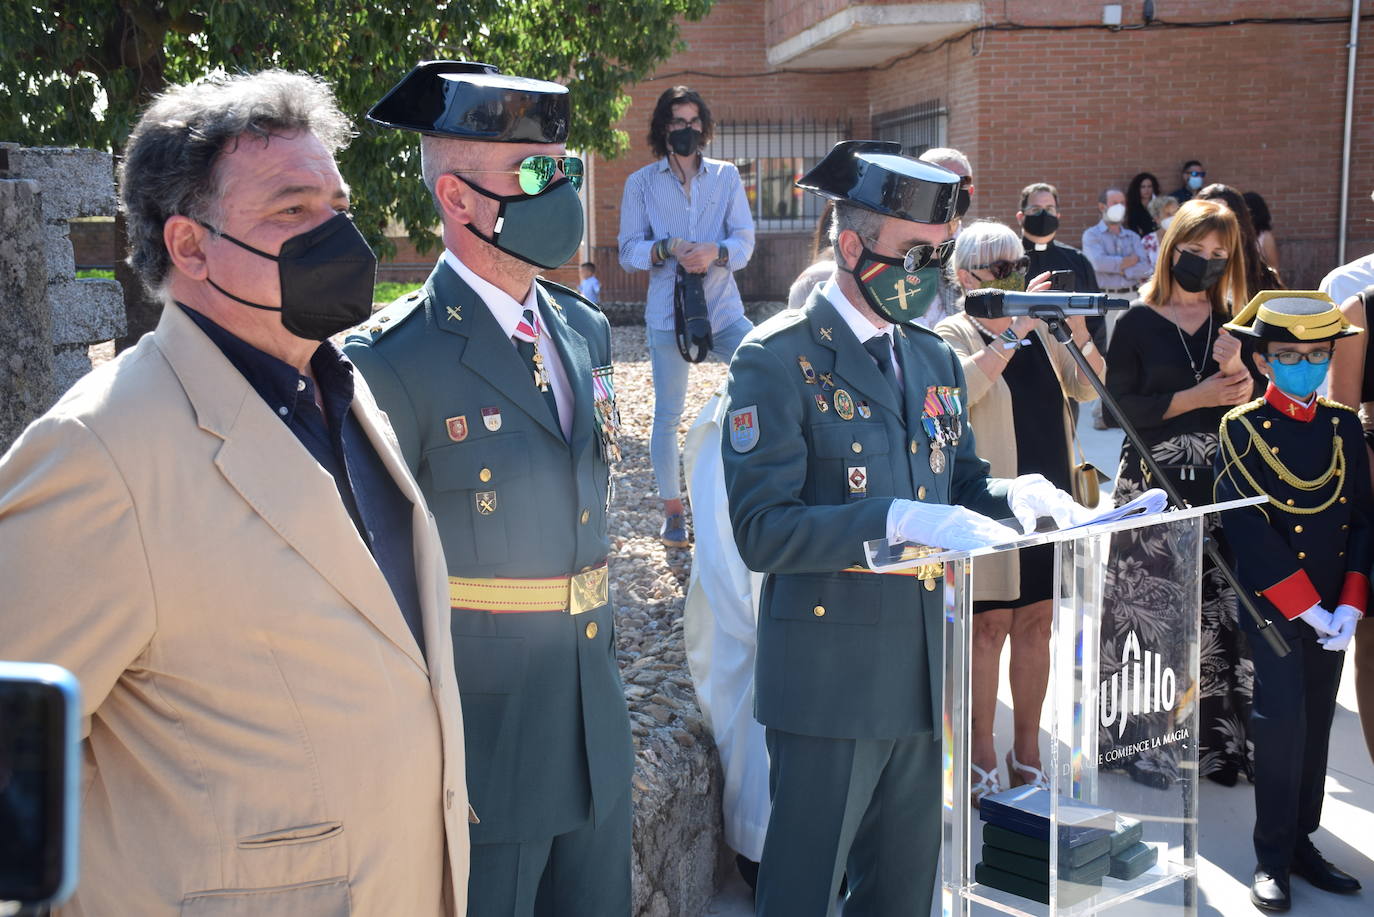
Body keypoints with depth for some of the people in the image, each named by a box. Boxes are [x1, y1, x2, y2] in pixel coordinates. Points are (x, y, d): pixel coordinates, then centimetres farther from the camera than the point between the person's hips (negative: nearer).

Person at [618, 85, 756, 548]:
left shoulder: (726, 175, 10)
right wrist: (668, 249, -17)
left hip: (724, 309, 1)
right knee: (667, 414, 4)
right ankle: (672, 511, 17)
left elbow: (745, 241, 2)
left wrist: (715, 252, -20)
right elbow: (628, 251, 2)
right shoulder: (641, 183, 7)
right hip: (668, 313, -1)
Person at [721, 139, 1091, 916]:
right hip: (831, 682, -7)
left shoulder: (936, 359, 11)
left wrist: (1013, 495, -5)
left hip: (927, 676, 7)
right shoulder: (778, 360, -11)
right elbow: (762, 529, -20)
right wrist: (901, 521, -30)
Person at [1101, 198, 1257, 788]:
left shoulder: (1231, 323, 11)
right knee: (1152, 611, -2)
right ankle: (1147, 743, 11)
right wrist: (1198, 396, -10)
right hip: (1154, 484, -3)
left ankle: (1217, 739, 16)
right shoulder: (1138, 322, 0)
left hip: (1220, 484, 3)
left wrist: (1236, 372, -11)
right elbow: (1122, 407, -7)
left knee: (1219, 613, 3)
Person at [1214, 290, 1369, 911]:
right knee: (1283, 725, -7)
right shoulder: (1242, 429, -7)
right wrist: (1308, 609, -16)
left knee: (1317, 725, 10)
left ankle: (1303, 843, 23)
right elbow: (1249, 531, -14)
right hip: (1275, 605, -5)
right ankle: (1272, 859, 5)